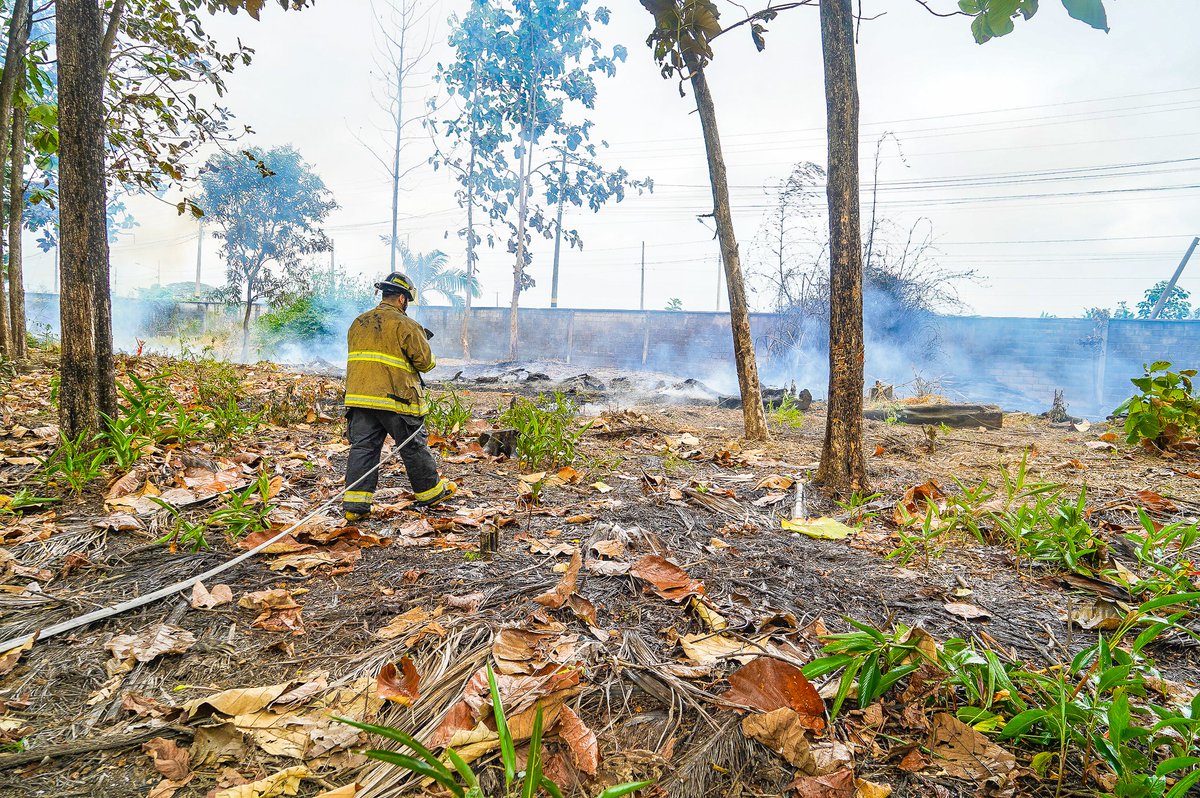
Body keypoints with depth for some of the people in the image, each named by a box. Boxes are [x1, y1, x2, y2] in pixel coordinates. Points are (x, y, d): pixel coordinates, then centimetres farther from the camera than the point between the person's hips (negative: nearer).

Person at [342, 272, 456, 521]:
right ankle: (432, 493, 24)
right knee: (414, 447, 9)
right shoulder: (405, 325, -8)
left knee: (362, 448, 6)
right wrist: (421, 341, 15)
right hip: (395, 399, -5)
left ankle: (355, 505, 2)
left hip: (358, 396, 5)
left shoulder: (358, 323, 14)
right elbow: (426, 362, -7)